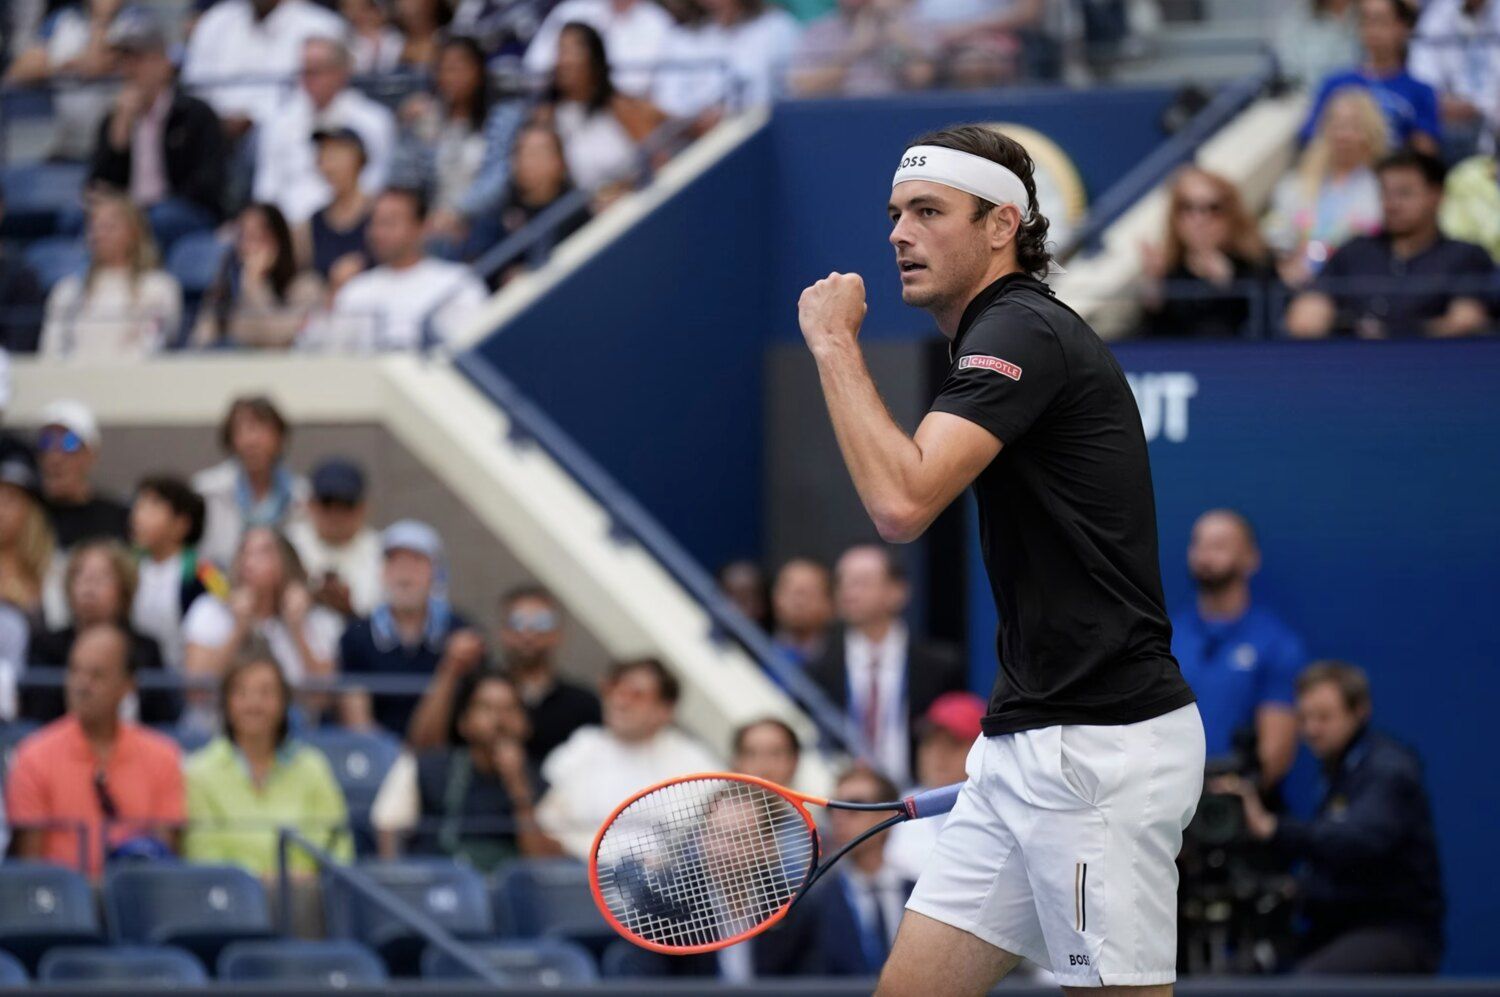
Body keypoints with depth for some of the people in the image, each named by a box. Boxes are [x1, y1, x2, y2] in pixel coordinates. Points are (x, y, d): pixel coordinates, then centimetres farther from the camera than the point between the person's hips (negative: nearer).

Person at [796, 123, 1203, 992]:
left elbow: (902, 503, -26)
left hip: (1102, 747, -10)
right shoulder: (1003, 335, 20)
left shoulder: (1022, 330, -12)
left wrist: (835, 341, -14)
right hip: (1025, 747, 10)